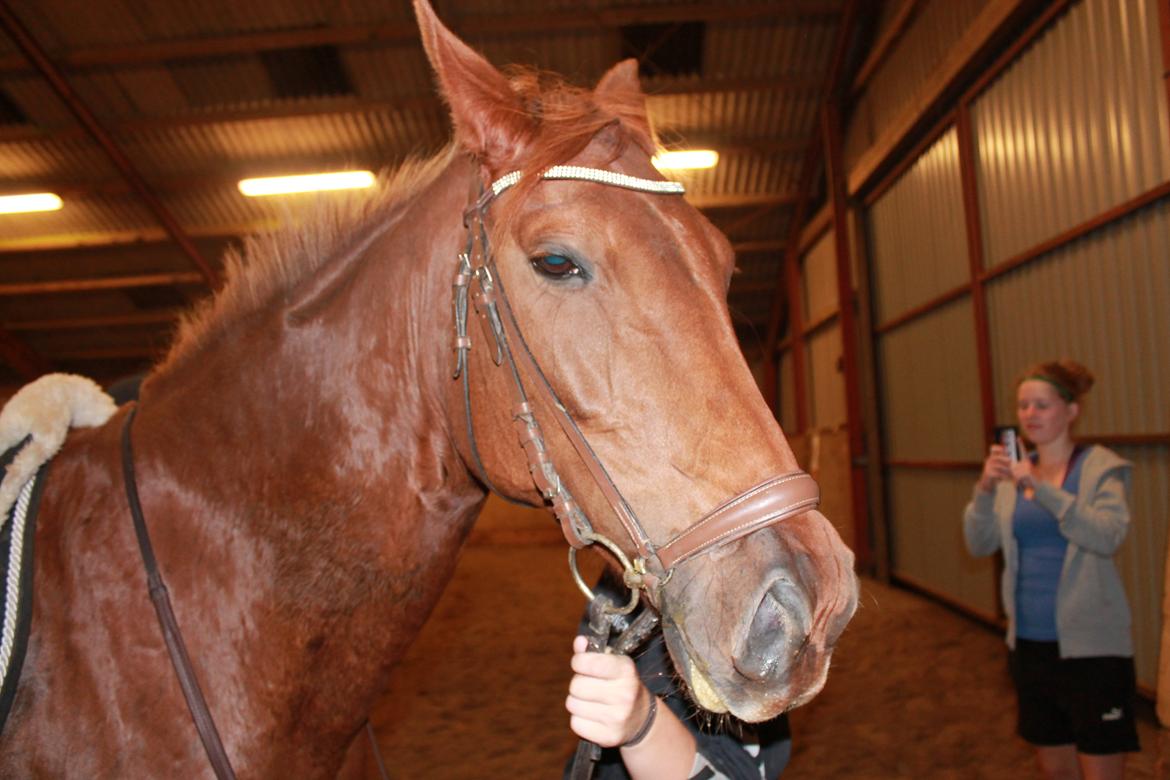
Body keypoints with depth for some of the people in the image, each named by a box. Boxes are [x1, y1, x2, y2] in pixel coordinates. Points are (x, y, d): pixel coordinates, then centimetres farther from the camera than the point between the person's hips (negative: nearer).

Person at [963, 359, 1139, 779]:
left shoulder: (1100, 466, -7)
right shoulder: (1014, 469, 6)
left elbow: (1109, 535, -24)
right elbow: (980, 544, -1)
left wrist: (1040, 487, -32)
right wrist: (985, 489, -18)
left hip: (1091, 645, -5)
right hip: (1029, 642, 5)